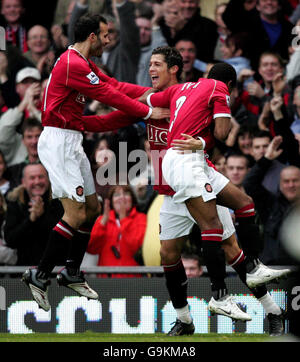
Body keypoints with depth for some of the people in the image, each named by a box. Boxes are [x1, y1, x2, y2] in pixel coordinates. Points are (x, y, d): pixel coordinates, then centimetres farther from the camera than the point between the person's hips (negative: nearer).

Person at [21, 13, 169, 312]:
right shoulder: (73, 65, -18)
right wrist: (147, 112, -9)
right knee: (76, 214, -14)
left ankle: (72, 273, 22)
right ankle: (40, 275, -6)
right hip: (58, 143, -11)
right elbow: (109, 96, -16)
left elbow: (113, 86, 12)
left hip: (71, 143, 11)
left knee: (91, 209, 14)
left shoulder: (83, 63, 15)